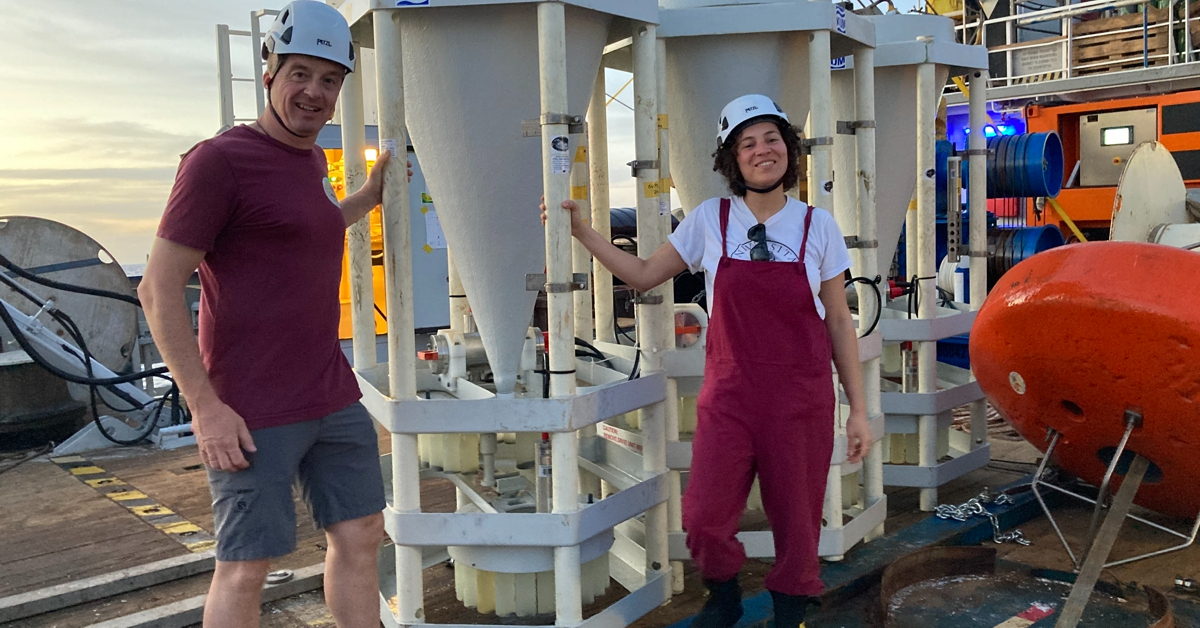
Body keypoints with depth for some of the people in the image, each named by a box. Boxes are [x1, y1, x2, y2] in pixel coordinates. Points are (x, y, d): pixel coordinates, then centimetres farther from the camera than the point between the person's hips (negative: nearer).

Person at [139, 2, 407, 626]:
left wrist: (371, 194, 26)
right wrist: (206, 407, -16)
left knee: (360, 536, 12)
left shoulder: (312, 159, 12)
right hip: (253, 415, -7)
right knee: (245, 570, 3)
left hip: (334, 399, 8)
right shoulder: (218, 159, -13)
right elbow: (158, 289, -14)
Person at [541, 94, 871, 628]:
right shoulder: (709, 220, 2)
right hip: (729, 394, 1)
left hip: (802, 398, 0)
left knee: (796, 520, 6)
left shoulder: (818, 226, 1)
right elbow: (644, 275, 7)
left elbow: (839, 323, 4)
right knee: (704, 518, -2)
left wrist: (858, 408, 3)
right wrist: (580, 230, 1)